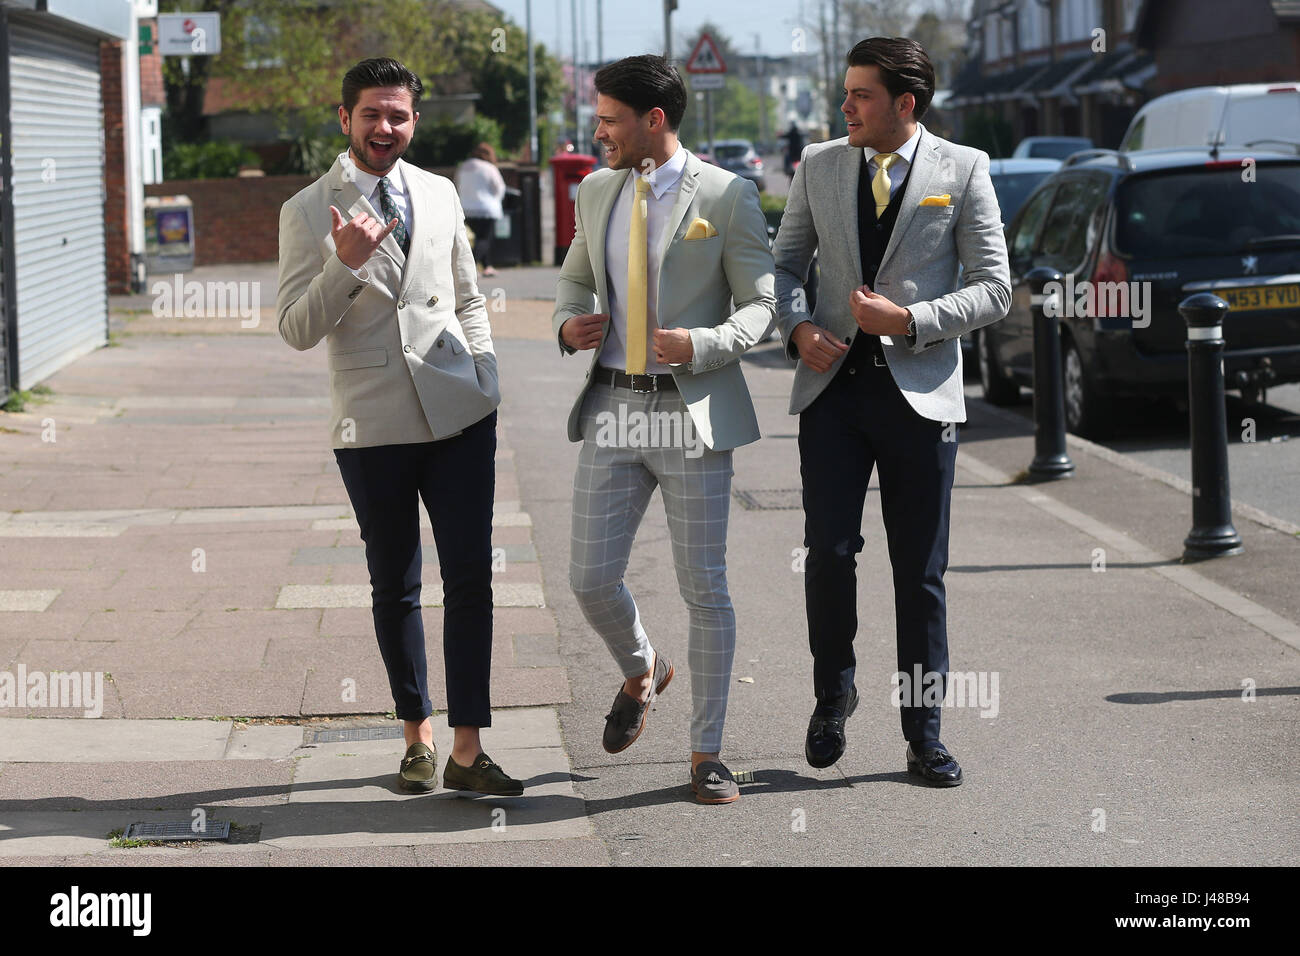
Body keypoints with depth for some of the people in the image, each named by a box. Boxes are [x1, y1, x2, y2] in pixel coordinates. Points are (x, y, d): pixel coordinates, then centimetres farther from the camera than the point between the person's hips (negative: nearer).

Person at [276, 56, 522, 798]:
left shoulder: (439, 194, 10)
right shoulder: (309, 213, -2)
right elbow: (297, 331, -6)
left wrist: (484, 377, 8)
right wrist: (345, 265, -21)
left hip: (458, 412, 2)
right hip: (373, 423, -2)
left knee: (470, 578, -4)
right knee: (395, 589, 8)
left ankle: (467, 750, -1)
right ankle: (419, 737, 22)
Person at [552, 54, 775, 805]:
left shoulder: (726, 197, -6)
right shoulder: (598, 191, 10)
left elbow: (762, 305, -4)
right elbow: (575, 278, 24)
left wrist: (702, 345, -22)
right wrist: (569, 323, 1)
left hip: (693, 412, -4)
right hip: (615, 407, 4)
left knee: (705, 588, 0)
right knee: (592, 580, 1)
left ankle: (707, 753, 10)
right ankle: (642, 671, 34)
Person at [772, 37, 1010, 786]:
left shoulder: (963, 171, -1)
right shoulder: (820, 166, 7)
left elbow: (994, 288, -3)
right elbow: (786, 263, 16)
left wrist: (908, 320, -15)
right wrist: (798, 327, -3)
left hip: (920, 390, -2)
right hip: (833, 386, 2)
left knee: (921, 571, 4)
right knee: (829, 552, -6)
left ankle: (924, 732, 14)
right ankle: (834, 694, 19)